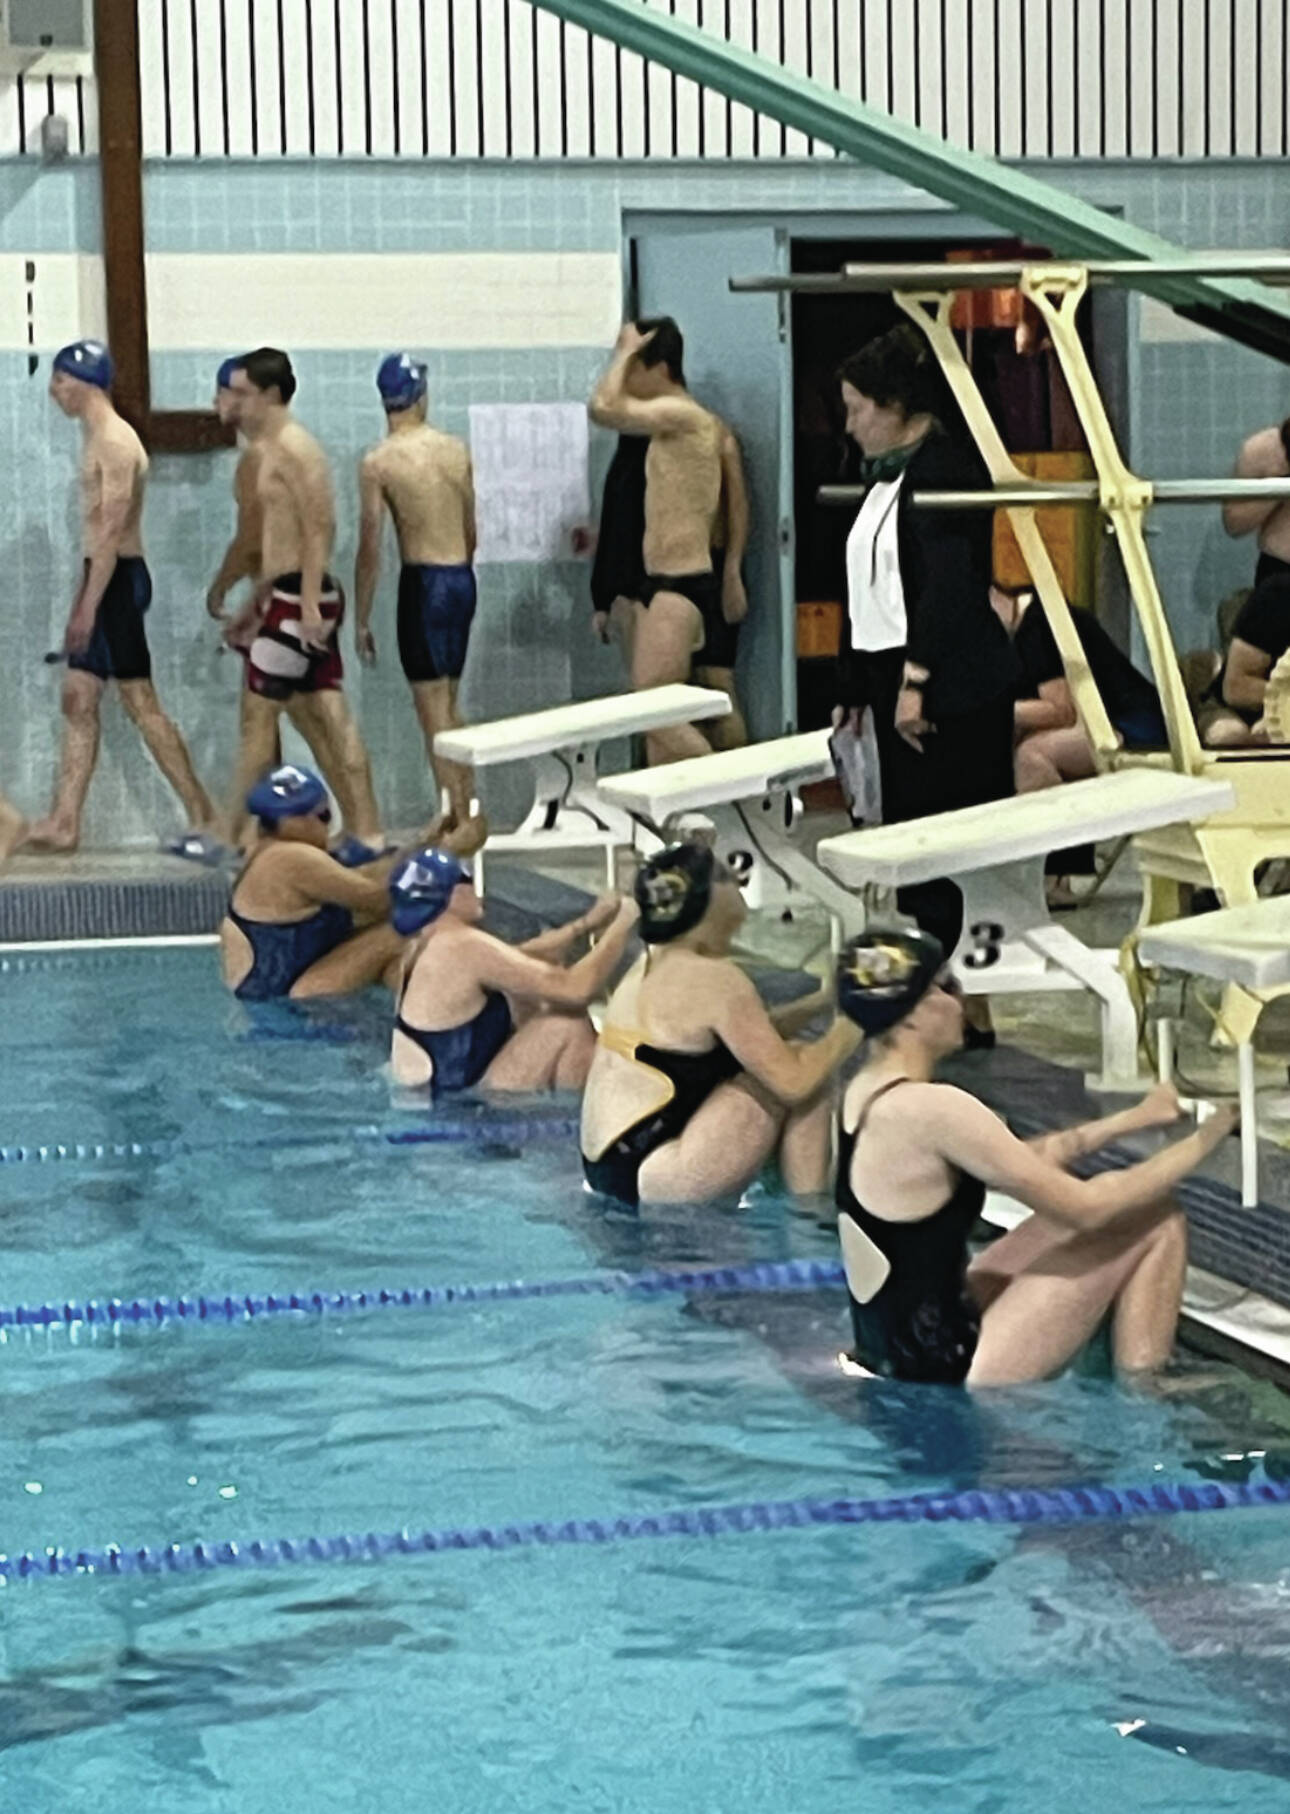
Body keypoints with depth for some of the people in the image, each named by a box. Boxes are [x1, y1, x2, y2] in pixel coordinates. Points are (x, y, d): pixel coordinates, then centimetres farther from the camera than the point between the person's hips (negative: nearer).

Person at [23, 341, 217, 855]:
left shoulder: (115, 442, -14)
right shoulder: (98, 441, 18)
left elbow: (112, 530, -20)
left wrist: (89, 604, -23)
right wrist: (81, 605, 21)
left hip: (118, 580, -10)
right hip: (105, 580, 10)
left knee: (141, 705, -8)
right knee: (78, 700, 8)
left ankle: (203, 819, -4)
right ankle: (64, 822, 9)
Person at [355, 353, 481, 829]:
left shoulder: (378, 463, -9)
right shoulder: (457, 450, 5)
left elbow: (371, 550, -9)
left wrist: (362, 621, -3)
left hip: (424, 583, -6)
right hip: (463, 579, 6)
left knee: (433, 711, -1)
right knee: (448, 705, 18)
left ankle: (458, 824, -2)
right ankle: (467, 812, 23)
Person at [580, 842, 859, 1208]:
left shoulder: (652, 965, 12)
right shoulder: (715, 979, -16)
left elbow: (751, 1035, 22)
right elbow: (793, 1082, -16)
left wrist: (823, 1000, 15)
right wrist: (849, 1027, 0)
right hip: (653, 1177, -10)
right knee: (809, 1072, -4)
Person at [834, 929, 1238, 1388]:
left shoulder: (868, 1094, 6)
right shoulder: (930, 1108, -23)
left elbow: (1021, 1162, 17)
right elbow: (1085, 1208, -18)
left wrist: (1134, 1119, 15)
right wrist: (1201, 1141, -6)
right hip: (950, 1371, -9)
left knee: (1120, 1198, 17)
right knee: (1154, 1220, -2)